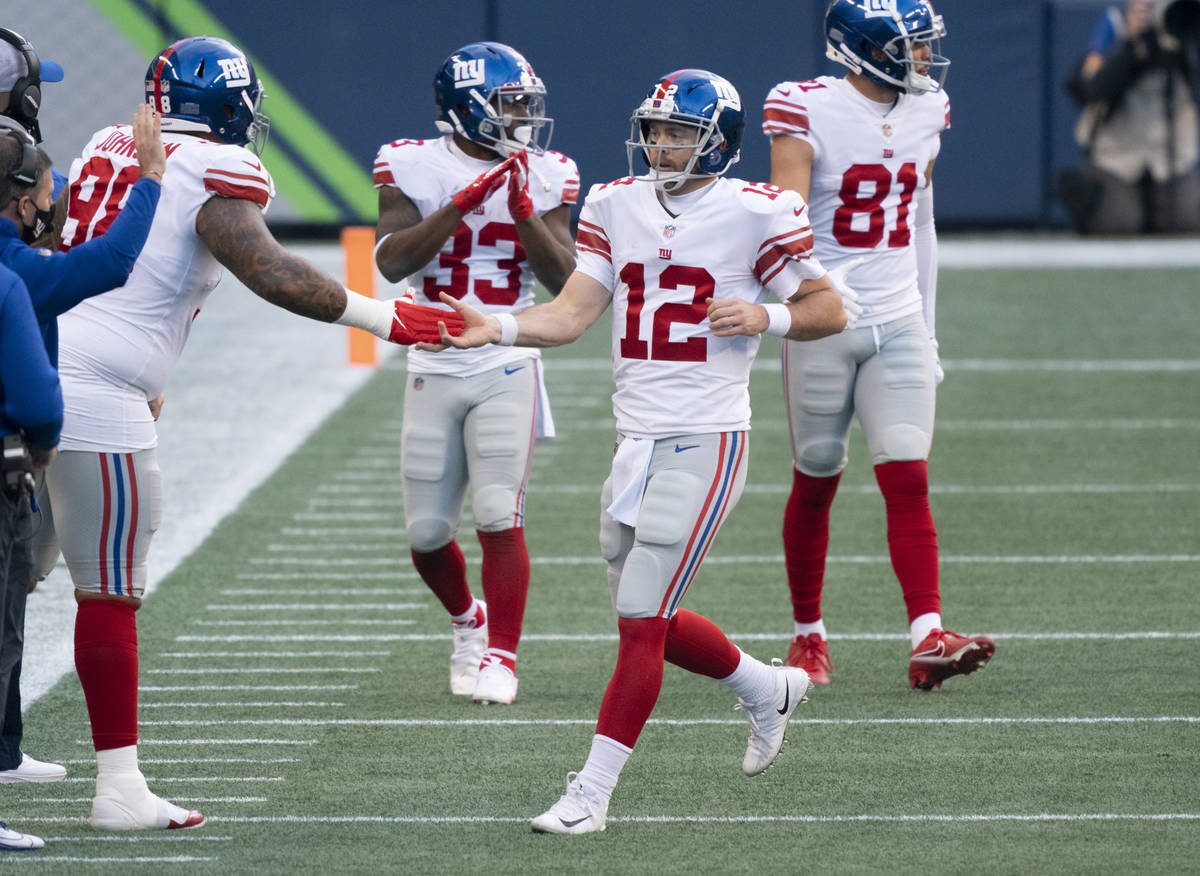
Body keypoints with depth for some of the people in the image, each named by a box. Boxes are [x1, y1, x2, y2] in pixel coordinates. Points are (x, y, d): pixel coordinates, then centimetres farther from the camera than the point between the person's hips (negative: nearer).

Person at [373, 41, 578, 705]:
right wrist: (464, 203, -22)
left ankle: (500, 655, -6)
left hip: (507, 370, -1)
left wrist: (524, 214, -18)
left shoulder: (542, 177, 2)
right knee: (426, 531, 6)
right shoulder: (415, 168, -2)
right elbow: (392, 262, -15)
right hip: (434, 370, 1)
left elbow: (566, 280, -4)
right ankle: (468, 619, 34)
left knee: (498, 515, -14)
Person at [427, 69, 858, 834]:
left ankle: (593, 792, -5)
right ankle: (768, 689, 41)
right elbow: (572, 314, 4)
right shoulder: (617, 209, 8)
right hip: (637, 440, 7)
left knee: (641, 621, -9)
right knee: (650, 620, 15)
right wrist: (498, 329, -13)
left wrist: (766, 317, -17)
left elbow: (831, 309, 1)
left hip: (705, 440, -7)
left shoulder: (753, 215, -7)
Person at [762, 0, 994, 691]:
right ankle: (808, 635, 23)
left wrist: (928, 325, 20)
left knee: (908, 478, -8)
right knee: (817, 479, 8)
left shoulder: (925, 114, 7)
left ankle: (929, 639, -17)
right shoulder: (809, 111, -10)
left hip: (899, 323, 4)